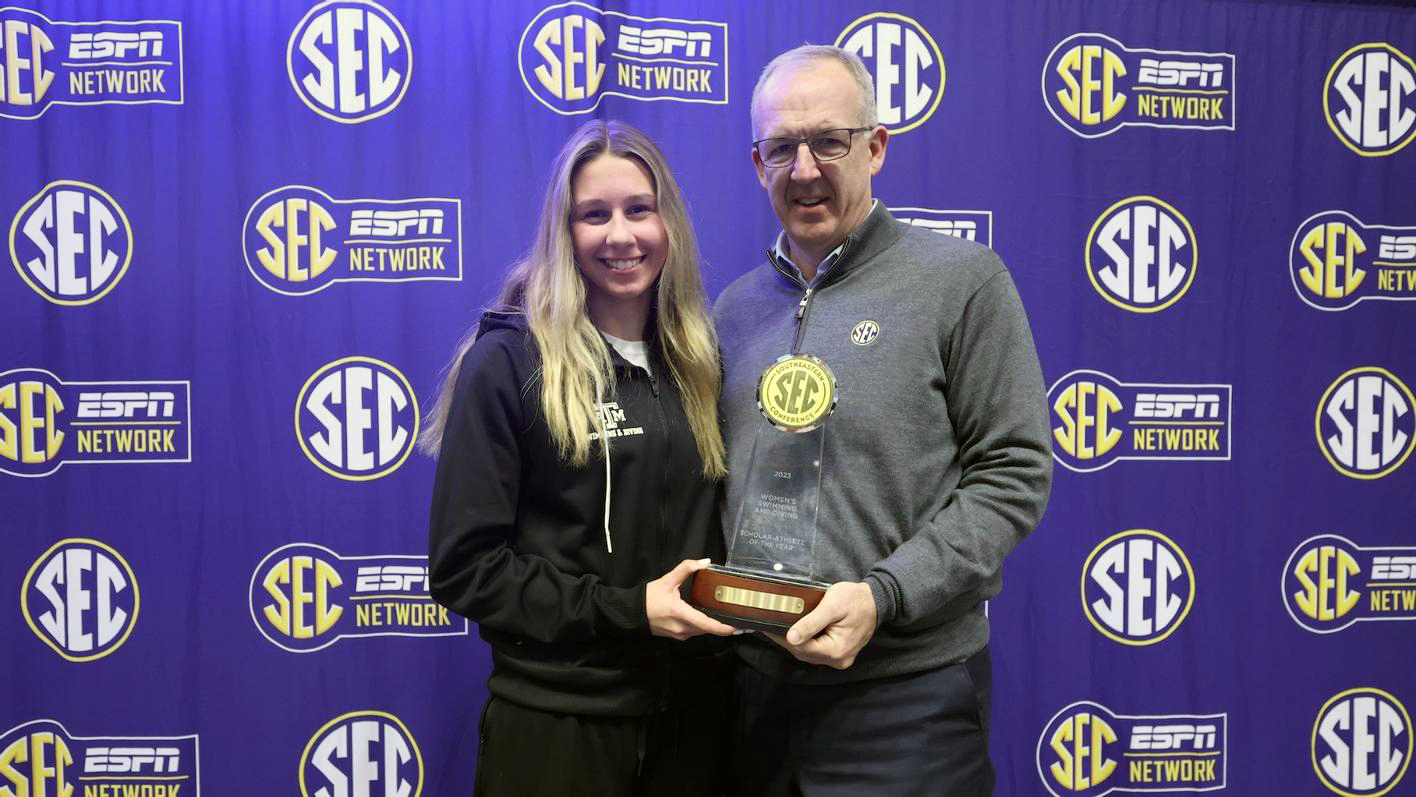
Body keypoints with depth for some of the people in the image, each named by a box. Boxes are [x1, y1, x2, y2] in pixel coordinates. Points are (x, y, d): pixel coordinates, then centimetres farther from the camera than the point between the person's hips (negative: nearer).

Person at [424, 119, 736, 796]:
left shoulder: (699, 363, 5)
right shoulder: (508, 362, -10)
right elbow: (464, 566, -12)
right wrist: (625, 610, -17)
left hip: (691, 712, 5)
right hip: (556, 718, -4)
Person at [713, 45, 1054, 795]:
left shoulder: (963, 279, -4)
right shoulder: (736, 306, 9)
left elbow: (1013, 474, -8)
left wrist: (883, 595, -17)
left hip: (906, 688, -4)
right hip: (753, 681, 4)